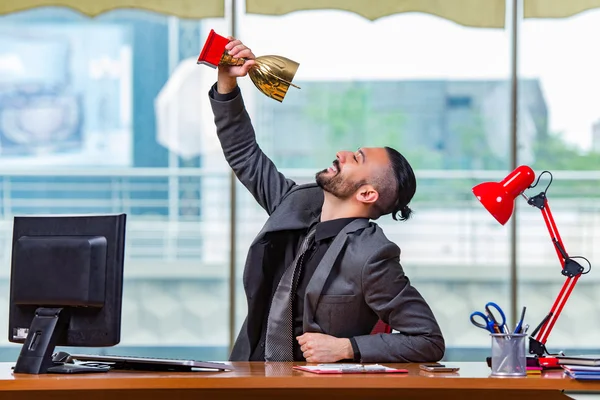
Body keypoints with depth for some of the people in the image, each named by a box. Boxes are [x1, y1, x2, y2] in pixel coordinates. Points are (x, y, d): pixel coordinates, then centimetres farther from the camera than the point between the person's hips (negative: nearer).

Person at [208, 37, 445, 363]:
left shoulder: (369, 256, -13)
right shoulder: (300, 203, 7)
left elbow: (430, 343, -12)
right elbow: (243, 154, 21)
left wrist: (345, 348, -17)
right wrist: (227, 80, 11)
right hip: (252, 376, 6)